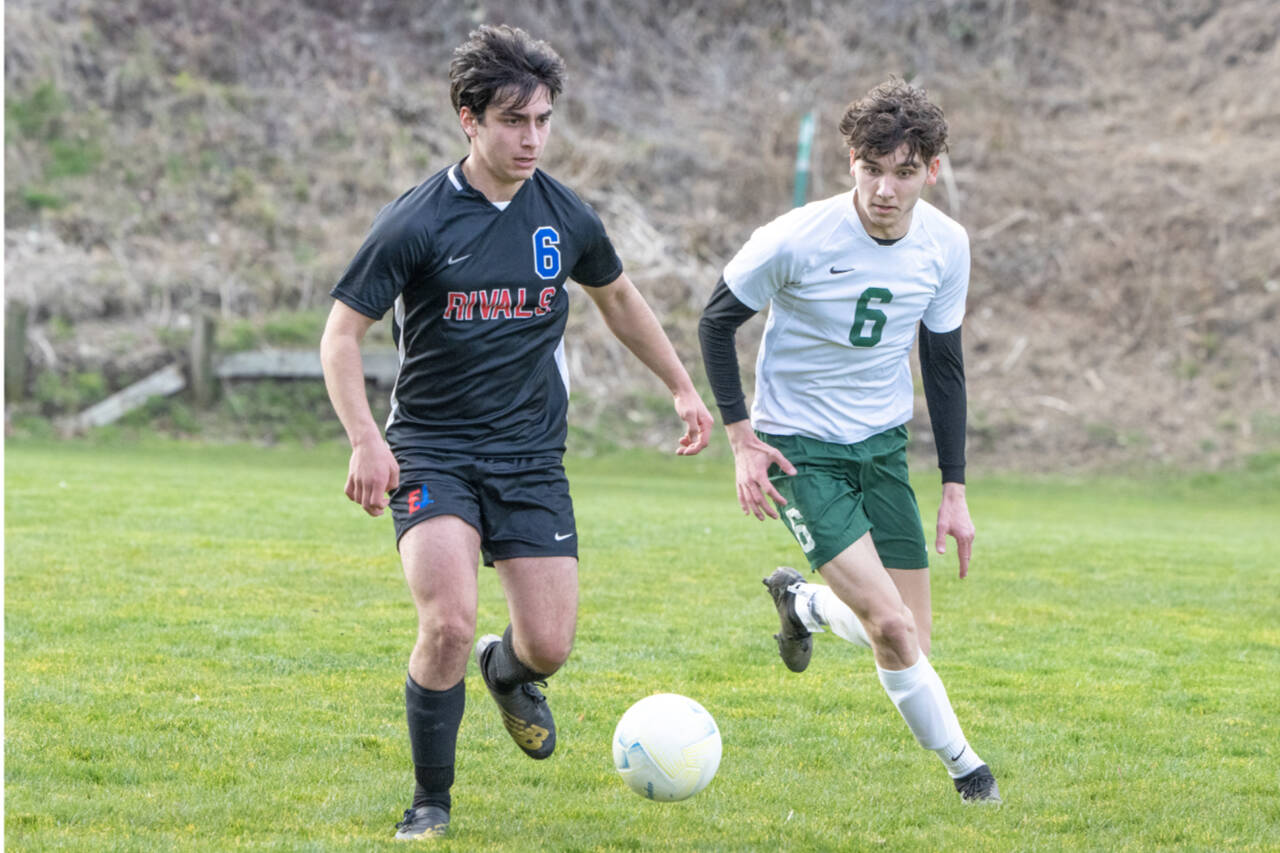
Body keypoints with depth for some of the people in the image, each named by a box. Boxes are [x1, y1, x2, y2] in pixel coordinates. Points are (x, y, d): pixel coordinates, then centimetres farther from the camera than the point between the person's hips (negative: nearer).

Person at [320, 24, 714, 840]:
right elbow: (342, 333, -8)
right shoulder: (416, 222, -11)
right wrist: (366, 441, -22)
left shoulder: (566, 217, 1)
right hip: (434, 451, -3)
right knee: (449, 626, -22)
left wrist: (684, 388, 23)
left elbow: (620, 299, 21)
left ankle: (509, 670, 35)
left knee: (549, 645, -5)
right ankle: (431, 801, 0)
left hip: (532, 457, 3)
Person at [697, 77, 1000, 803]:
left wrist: (955, 489, 5)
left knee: (911, 634, 4)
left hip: (883, 443, 5)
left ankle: (803, 601, 35)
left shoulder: (946, 245, -7)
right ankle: (962, 763, 4)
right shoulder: (797, 240, -21)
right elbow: (717, 321, -6)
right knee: (891, 627, -18)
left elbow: (944, 363, 6)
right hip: (799, 448, -5)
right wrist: (743, 440, -11)